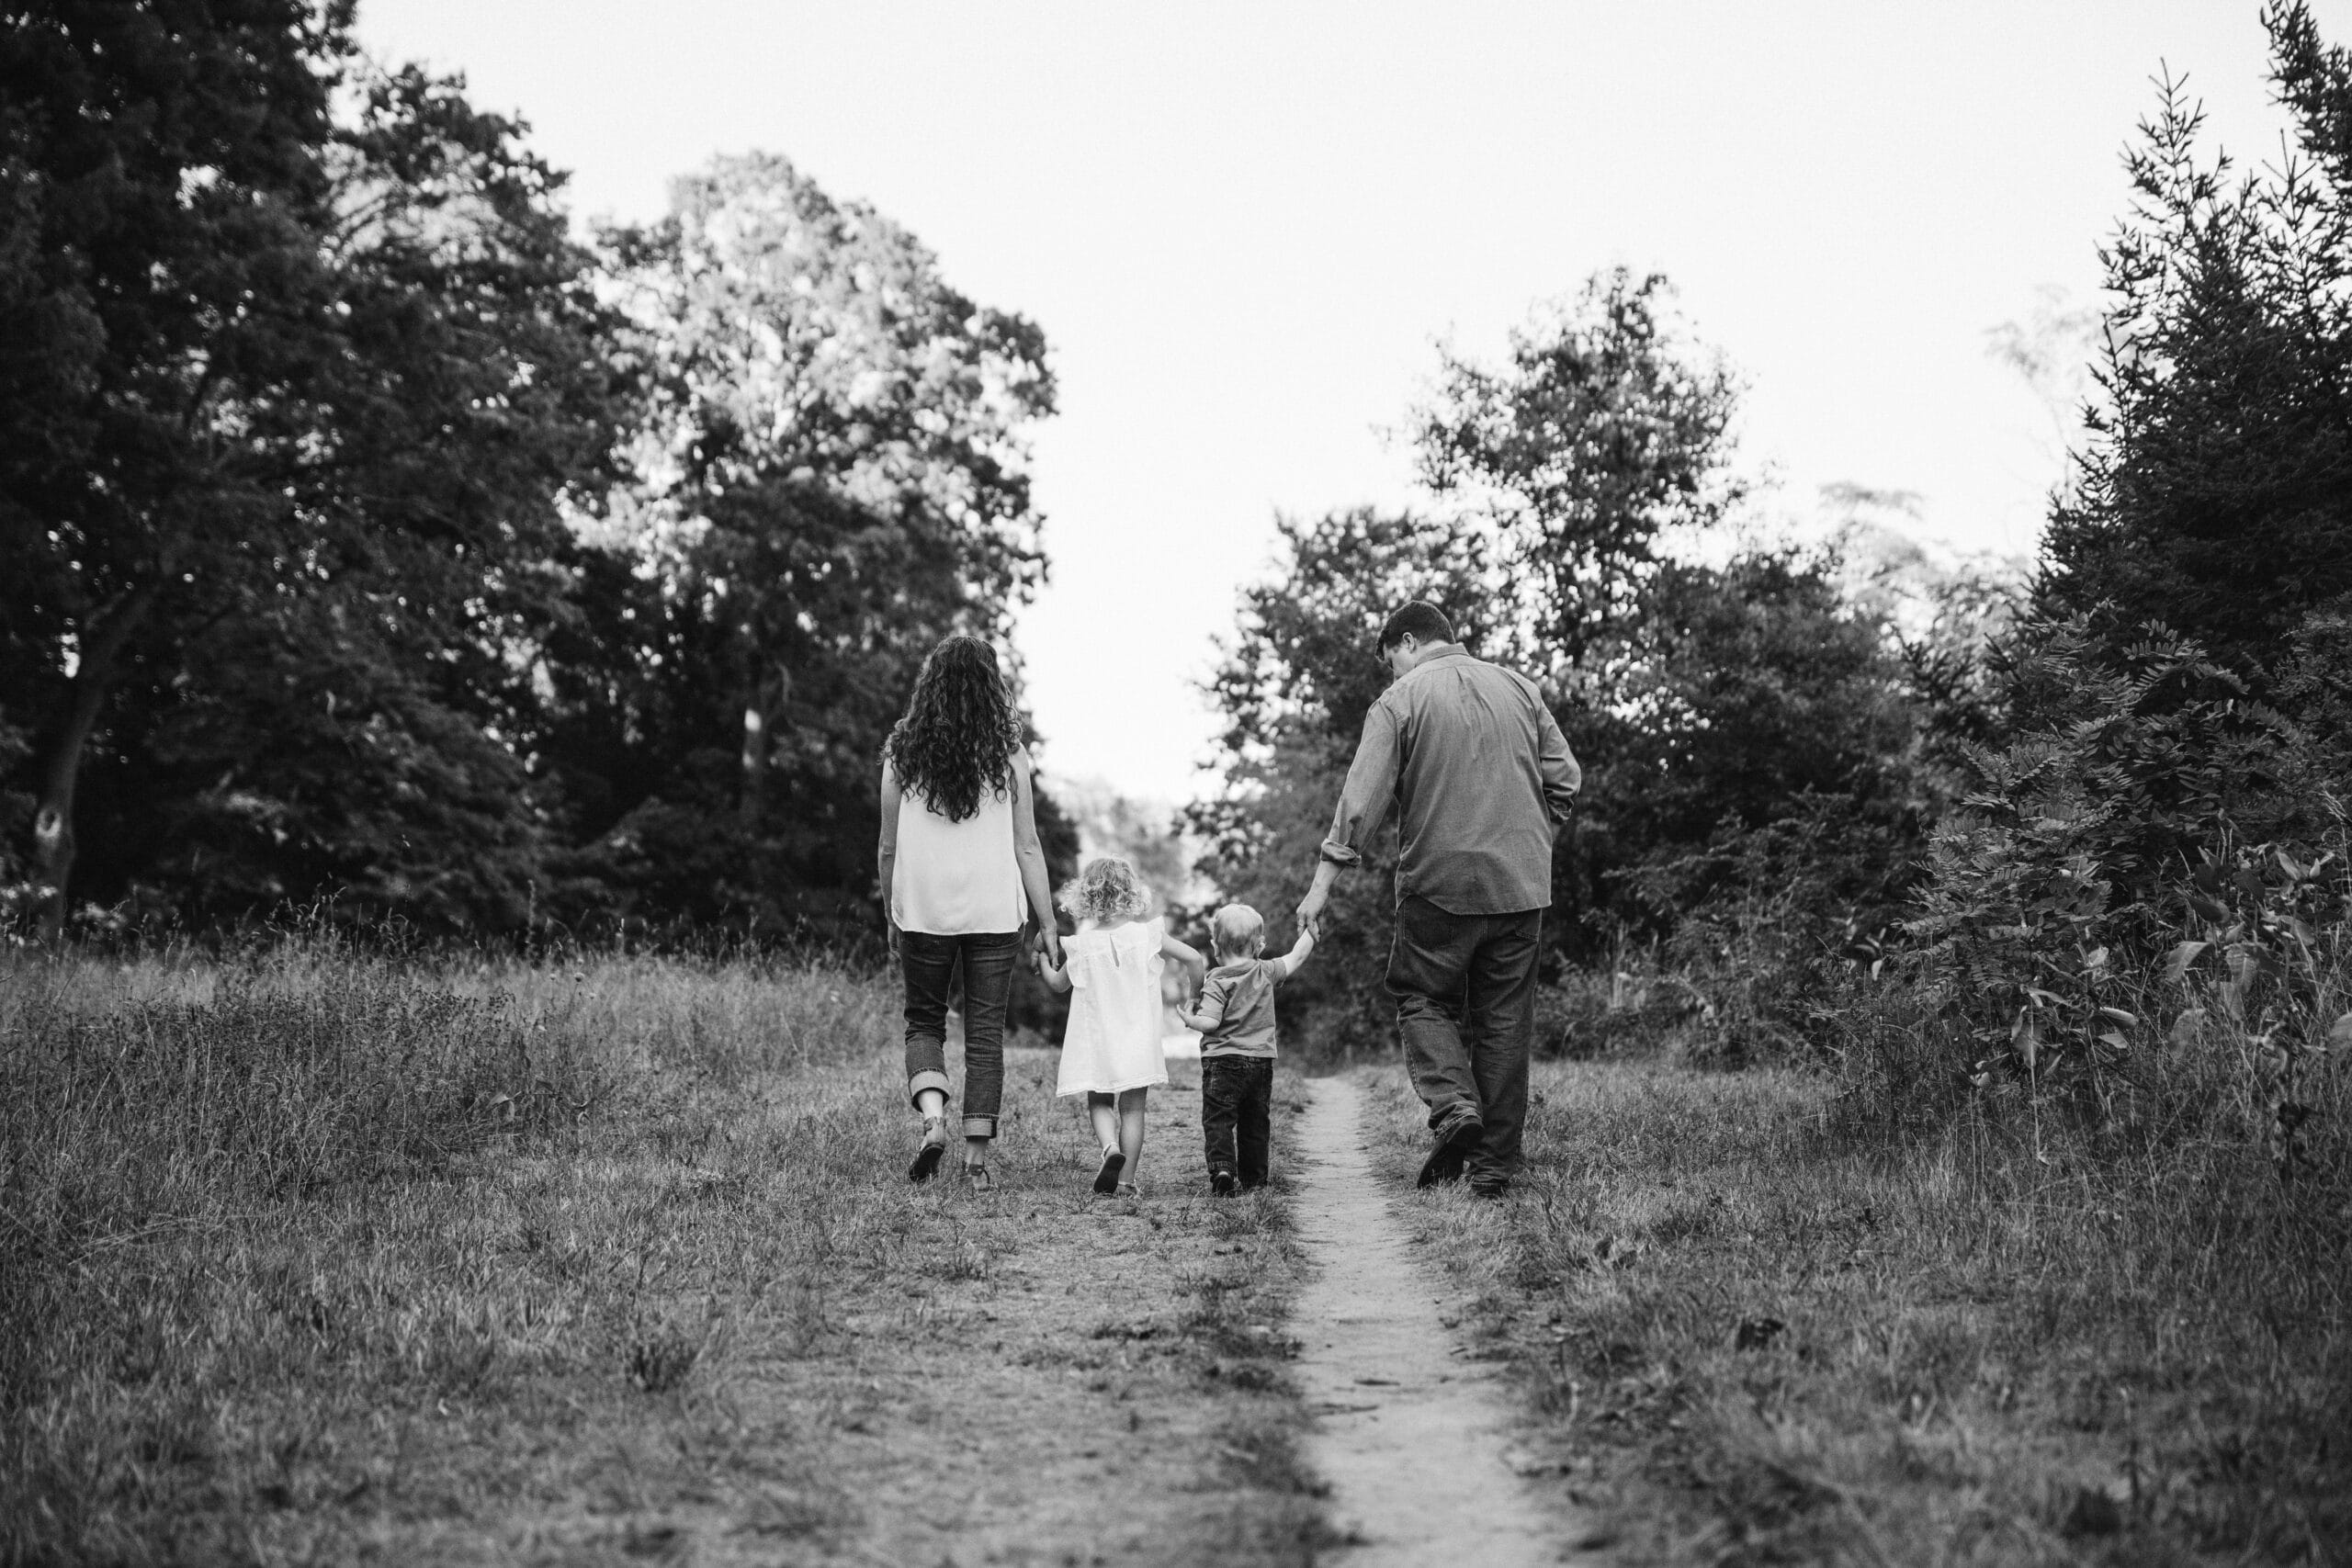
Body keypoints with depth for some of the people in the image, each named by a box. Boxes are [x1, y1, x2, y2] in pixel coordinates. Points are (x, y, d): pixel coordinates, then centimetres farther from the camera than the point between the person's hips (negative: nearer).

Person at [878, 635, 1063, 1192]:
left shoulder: (902, 754, -2)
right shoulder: (1008, 756, -4)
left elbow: (889, 847, 3)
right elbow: (1026, 848, -2)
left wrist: (892, 914, 15)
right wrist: (1048, 925, 4)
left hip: (922, 910, 0)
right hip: (995, 912, 0)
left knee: (924, 1021, 15)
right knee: (985, 1032, 7)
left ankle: (933, 1116, -9)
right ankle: (977, 1157, 6)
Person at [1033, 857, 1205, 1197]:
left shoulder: (1082, 945, -4)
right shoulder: (1148, 933, -5)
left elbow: (1058, 983, 12)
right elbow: (1194, 958, -5)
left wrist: (1042, 960, 31)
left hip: (1097, 1040, 0)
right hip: (1138, 1039, 0)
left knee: (1099, 1104, 13)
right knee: (1132, 1109, 7)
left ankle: (1110, 1147, -15)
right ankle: (1127, 1180, 5)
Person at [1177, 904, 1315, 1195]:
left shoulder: (1216, 981, -11)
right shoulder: (1266, 972, 3)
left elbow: (1210, 1022, -18)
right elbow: (1296, 958, 16)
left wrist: (1189, 1019, 1)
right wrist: (1309, 932, 28)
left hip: (1222, 1060, -4)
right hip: (1261, 1060, 4)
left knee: (1217, 1119, -3)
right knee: (1256, 1122, 13)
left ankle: (1221, 1167, -23)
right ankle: (1254, 1179, 17)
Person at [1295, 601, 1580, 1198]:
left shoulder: (1400, 701, -3)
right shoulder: (1519, 689, 9)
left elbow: (1361, 800, -9)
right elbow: (1565, 780, 9)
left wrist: (1323, 881, -7)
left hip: (1439, 881, -4)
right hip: (1520, 884, 4)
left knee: (1423, 999, 12)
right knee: (1505, 1020, 8)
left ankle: (1453, 1104, -12)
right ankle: (1494, 1165, 9)